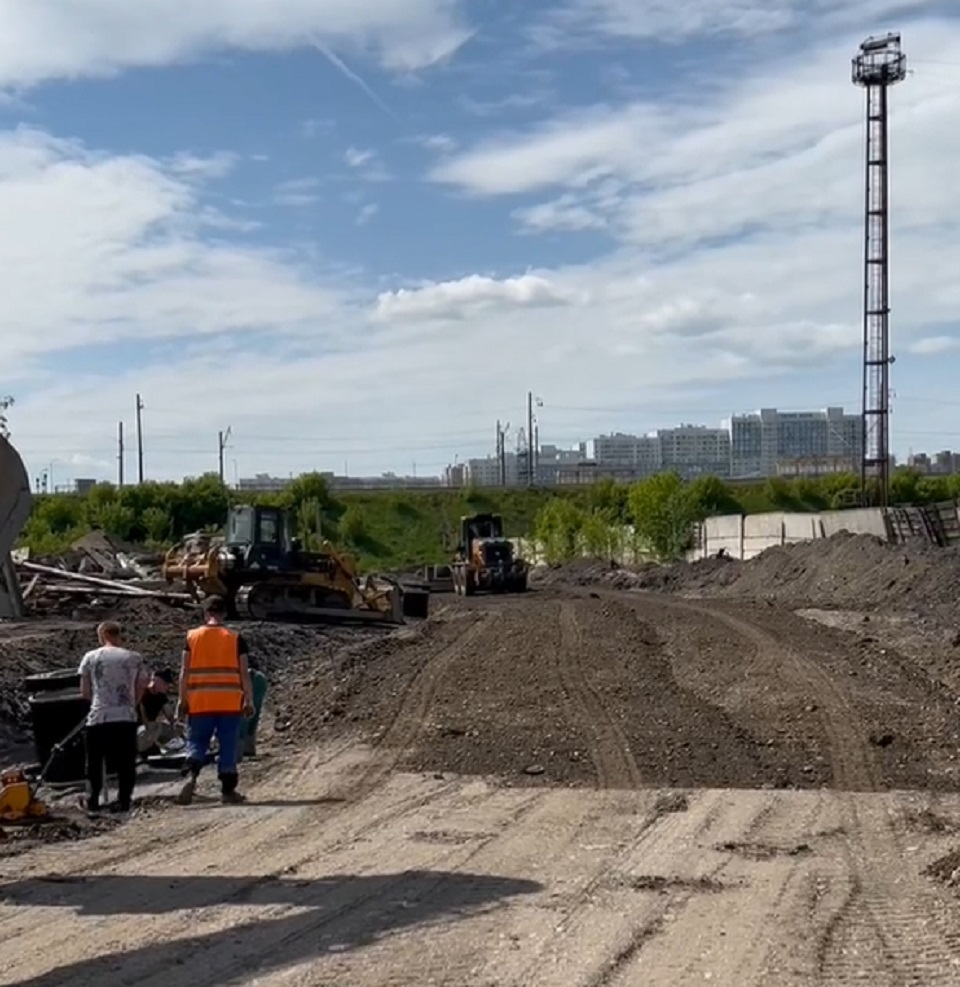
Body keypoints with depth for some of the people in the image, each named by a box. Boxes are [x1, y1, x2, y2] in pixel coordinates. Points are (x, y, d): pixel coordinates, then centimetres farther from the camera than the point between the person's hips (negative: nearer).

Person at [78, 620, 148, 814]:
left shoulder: (90, 657, 2)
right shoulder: (134, 658, 4)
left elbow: (85, 692, 6)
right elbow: (140, 689, 7)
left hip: (98, 718, 0)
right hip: (126, 718, 0)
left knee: (94, 762, 13)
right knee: (125, 763, 8)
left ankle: (92, 801, 13)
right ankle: (123, 800, 2)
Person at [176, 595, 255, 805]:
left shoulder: (192, 637, 3)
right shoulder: (235, 639, 1)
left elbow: (185, 671, 1)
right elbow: (244, 673, 0)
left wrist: (183, 700, 6)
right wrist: (249, 700, 6)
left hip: (199, 703, 1)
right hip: (230, 703, -1)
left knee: (196, 742, 8)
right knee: (228, 746, 7)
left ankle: (191, 776, -17)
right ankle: (228, 790, 9)